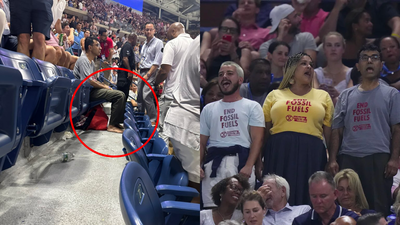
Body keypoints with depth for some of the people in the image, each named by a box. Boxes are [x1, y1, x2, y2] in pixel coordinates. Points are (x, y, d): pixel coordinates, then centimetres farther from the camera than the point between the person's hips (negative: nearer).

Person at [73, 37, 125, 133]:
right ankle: (112, 125, -16)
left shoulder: (91, 62, 20)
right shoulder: (83, 60, -11)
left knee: (120, 94, 10)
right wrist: (105, 87, -9)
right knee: (120, 95, -19)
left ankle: (116, 123, 10)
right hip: (87, 92, -10)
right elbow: (88, 81, -20)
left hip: (92, 90, 10)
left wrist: (104, 85, 6)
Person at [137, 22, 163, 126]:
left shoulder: (158, 43, -6)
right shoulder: (145, 44, 19)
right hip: (142, 72, 8)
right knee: (139, 95, 8)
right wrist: (140, 73, 13)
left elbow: (157, 62, -13)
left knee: (147, 96, -18)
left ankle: (153, 120, -13)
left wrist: (148, 75, -16)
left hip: (151, 72, -8)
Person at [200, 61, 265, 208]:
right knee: (211, 206, -3)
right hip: (214, 162, 3)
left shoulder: (252, 106, 10)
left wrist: (248, 166, -15)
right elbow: (202, 142, 17)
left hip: (241, 160, -2)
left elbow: (257, 139, -1)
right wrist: (198, 165, -1)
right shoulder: (209, 109, 19)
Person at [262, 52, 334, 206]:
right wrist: (258, 160, 2)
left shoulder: (323, 96, 17)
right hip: (279, 152, 0)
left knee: (307, 198, 0)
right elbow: (264, 131, 10)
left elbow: (329, 133, 11)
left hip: (312, 154, 1)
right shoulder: (274, 95, 14)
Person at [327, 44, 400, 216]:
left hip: (378, 157, -2)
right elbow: (337, 130, 11)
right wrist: (332, 160, 2)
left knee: (379, 207, 0)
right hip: (348, 158, 3)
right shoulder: (346, 95, 13)